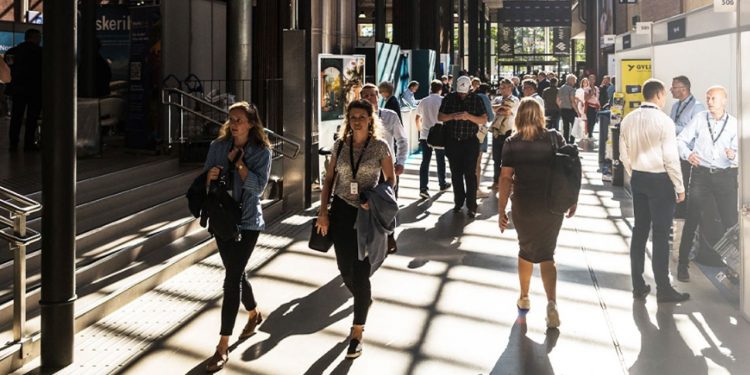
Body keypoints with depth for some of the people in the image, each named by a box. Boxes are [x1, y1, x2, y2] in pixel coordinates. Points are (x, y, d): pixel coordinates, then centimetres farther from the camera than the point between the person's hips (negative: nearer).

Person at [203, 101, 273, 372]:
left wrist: (238, 161, -18)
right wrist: (210, 175, -20)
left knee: (232, 279, -10)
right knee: (236, 274, 17)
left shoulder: (262, 151, -8)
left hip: (247, 221, -4)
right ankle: (254, 314, 46)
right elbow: (205, 182, 2)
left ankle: (223, 347, -7)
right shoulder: (218, 146, 1)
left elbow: (258, 186, -17)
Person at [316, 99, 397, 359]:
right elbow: (329, 179, 7)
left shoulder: (380, 147, -5)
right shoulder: (340, 145, 3)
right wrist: (323, 212, 0)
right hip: (342, 211, 3)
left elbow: (391, 179, 2)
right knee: (345, 269, 8)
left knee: (361, 272, -5)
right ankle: (364, 301, 41)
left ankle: (357, 333, 5)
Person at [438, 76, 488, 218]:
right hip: (452, 142, 2)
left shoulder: (476, 99, 0)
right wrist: (453, 116, -18)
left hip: (470, 142, -2)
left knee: (470, 174, -4)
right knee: (456, 174, 9)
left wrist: (469, 117, -20)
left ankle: (471, 206, 0)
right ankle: (458, 202, 21)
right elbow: (440, 117, 1)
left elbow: (484, 120, -2)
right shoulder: (449, 98, 3)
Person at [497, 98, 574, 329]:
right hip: (553, 204, 1)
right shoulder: (555, 138, -3)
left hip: (524, 205, 0)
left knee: (526, 250, 20)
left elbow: (506, 177, -9)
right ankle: (552, 303, -10)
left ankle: (524, 298, 33)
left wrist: (501, 210, -4)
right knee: (546, 254, 8)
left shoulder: (512, 143, -6)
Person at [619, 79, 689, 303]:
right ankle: (663, 289, 7)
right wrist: (680, 187, -6)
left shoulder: (628, 120, 3)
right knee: (661, 235, 0)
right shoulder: (663, 121, -16)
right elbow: (671, 158, -15)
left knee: (639, 230, 12)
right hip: (660, 180, -6)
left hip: (638, 178, 6)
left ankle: (638, 286, 19)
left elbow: (624, 156, 8)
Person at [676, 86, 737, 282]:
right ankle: (682, 264, 10)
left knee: (731, 221, 1)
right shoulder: (699, 119, 3)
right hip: (701, 173, 0)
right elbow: (681, 140, 4)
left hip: (726, 175, 0)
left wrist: (734, 155, -24)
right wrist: (688, 154, -14)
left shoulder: (734, 124, 3)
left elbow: (739, 152, -1)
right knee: (692, 219, 1)